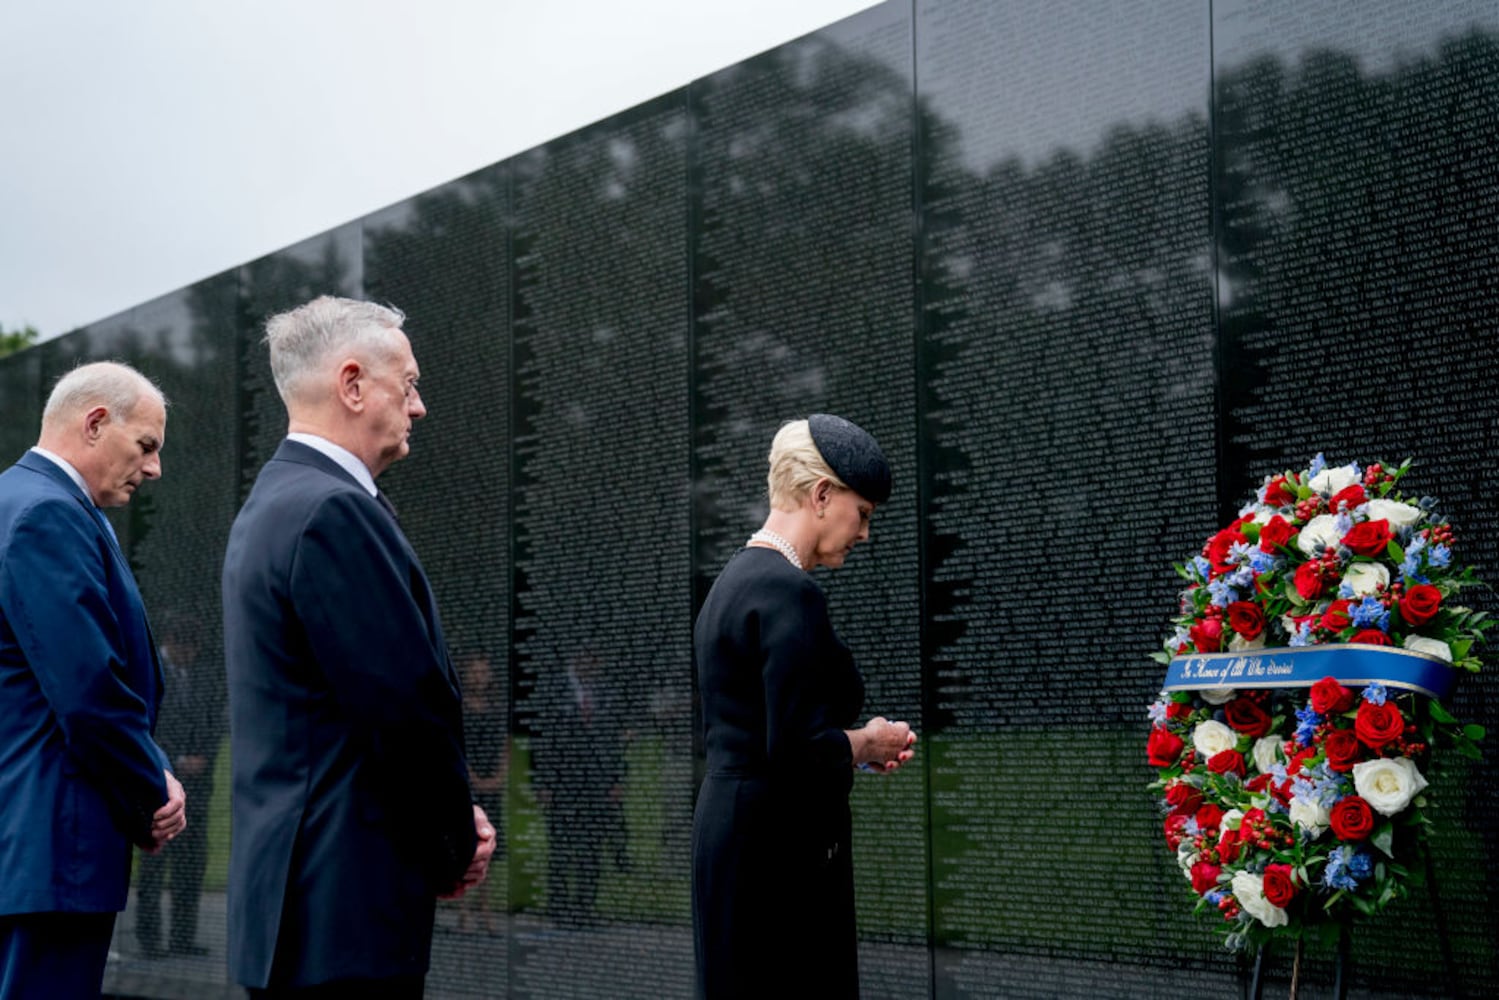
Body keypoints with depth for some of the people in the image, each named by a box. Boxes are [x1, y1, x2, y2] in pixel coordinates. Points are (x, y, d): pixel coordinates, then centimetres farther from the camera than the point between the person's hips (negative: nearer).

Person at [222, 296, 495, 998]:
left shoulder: (272, 505, 17)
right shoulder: (335, 510, -16)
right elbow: (410, 704, -19)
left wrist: (452, 825, 10)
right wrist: (457, 845, -4)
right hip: (345, 908, -10)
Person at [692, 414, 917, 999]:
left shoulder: (735, 579, 14)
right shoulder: (789, 593, -16)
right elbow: (800, 752, -23)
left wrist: (853, 746, 13)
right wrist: (866, 743, -5)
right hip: (782, 847, -10)